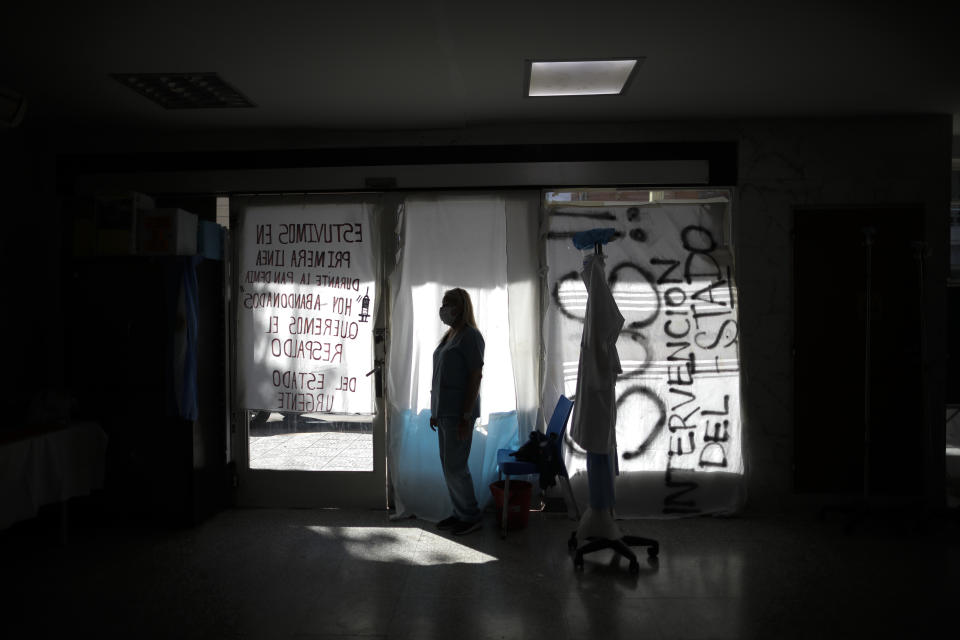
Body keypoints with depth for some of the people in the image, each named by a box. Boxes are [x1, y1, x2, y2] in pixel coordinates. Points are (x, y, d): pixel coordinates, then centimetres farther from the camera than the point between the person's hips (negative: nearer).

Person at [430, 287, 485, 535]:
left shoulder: (470, 336, -12)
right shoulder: (449, 335, 15)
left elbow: (476, 376, -16)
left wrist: (466, 416, -19)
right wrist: (434, 411, 18)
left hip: (459, 412, -9)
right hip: (444, 411, 9)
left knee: (454, 466, -5)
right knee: (448, 465, 13)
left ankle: (471, 517, 9)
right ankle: (460, 513, 23)